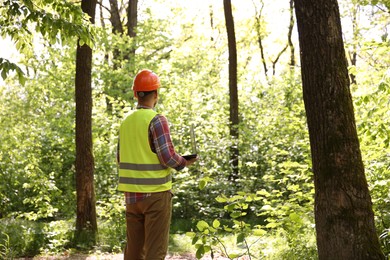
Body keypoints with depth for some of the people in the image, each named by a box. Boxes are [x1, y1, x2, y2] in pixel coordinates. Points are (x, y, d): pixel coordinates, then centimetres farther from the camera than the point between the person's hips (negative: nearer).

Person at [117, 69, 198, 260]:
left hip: (132, 194, 6)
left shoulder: (126, 122, 8)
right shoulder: (157, 120, -12)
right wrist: (184, 162, 2)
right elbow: (168, 157, -17)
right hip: (156, 193, -6)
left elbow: (121, 158, 13)